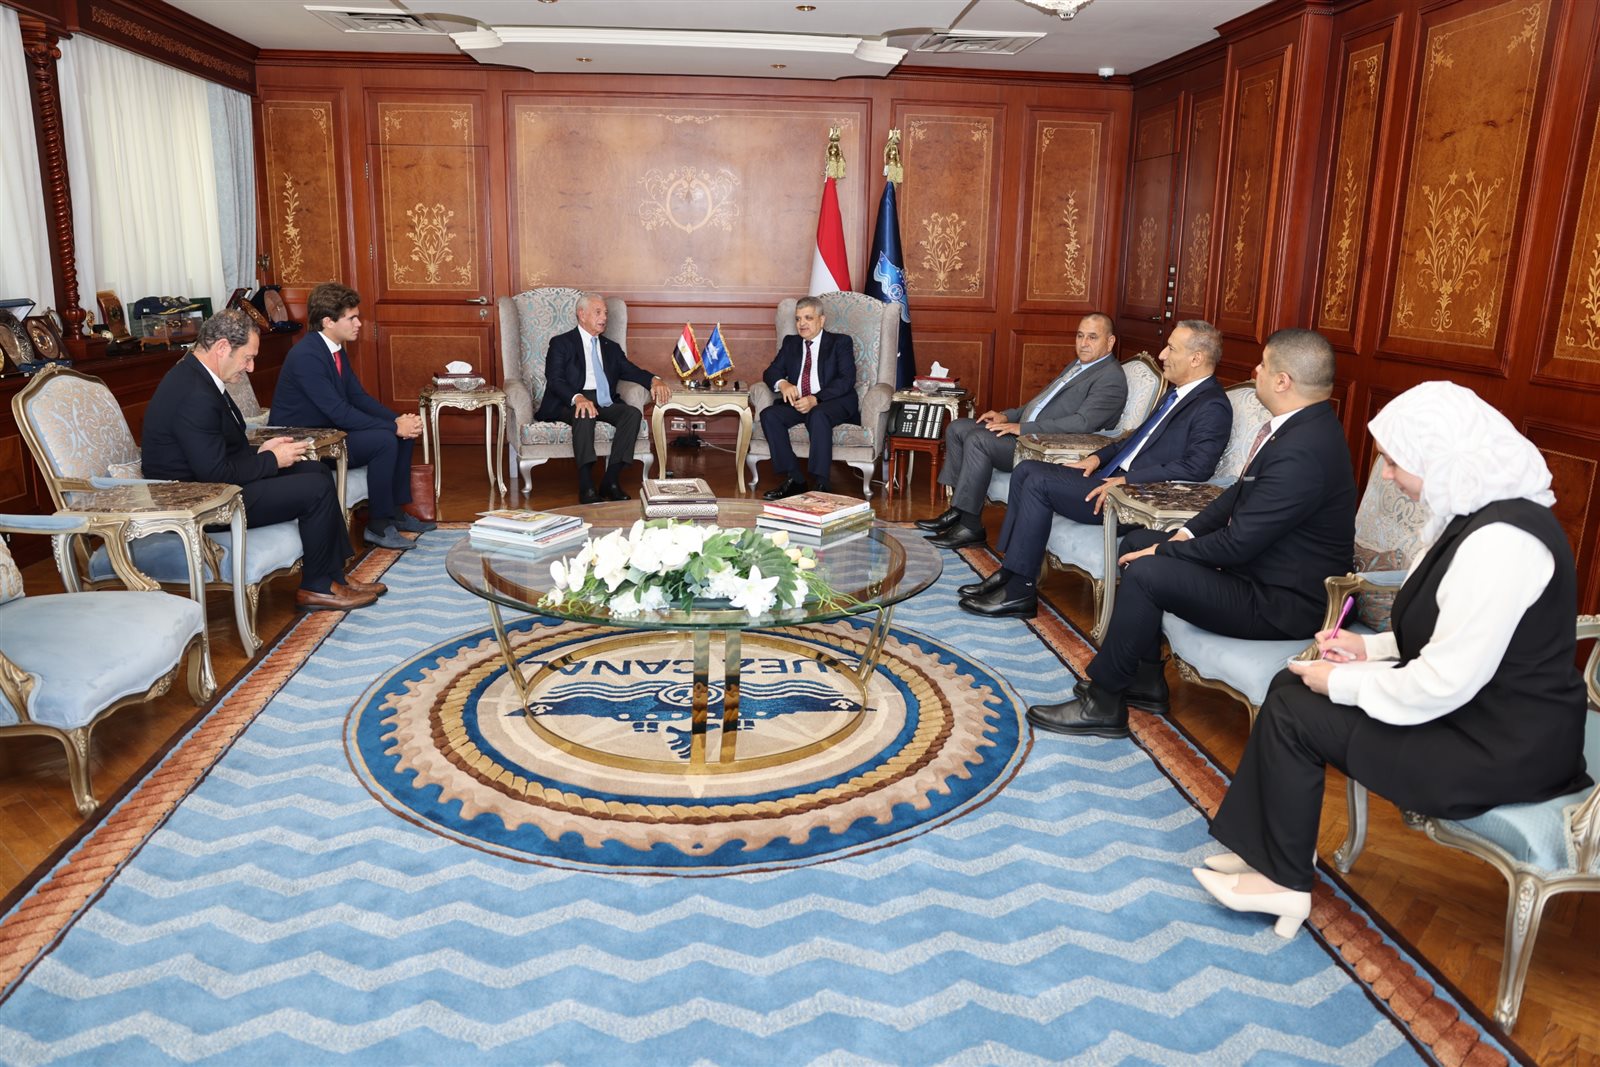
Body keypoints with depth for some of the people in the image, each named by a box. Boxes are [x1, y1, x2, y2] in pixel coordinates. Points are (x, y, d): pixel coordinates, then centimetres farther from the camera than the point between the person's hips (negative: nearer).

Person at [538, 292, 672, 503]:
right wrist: (577, 398, -28)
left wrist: (654, 380, -11)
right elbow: (554, 380, -7)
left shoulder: (611, 348, 26)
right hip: (570, 403, -5)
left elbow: (631, 371, 13)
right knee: (585, 415, -38)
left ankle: (611, 480, -28)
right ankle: (586, 486, -40)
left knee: (633, 413, -25)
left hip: (604, 402, 5)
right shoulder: (561, 343, 8)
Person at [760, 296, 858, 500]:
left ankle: (821, 483, -34)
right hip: (797, 402, 5)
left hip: (834, 403, -5)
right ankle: (794, 480, -22)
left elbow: (847, 379, -7)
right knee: (769, 415, -24)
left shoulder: (840, 342, 7)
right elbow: (771, 372, 13)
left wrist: (815, 399, -22)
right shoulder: (790, 343, 22)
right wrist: (782, 383, -14)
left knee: (818, 415, -38)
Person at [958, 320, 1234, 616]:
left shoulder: (1213, 406, -12)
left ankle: (1019, 592, -13)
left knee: (1039, 481, -20)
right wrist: (1099, 457, 11)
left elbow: (1196, 468, -23)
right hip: (1113, 475, 10)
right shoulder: (1177, 392, 18)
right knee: (1026, 469, 1)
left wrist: (1126, 480, -24)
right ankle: (1010, 572, 0)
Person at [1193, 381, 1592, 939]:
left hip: (1499, 747, -10)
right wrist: (1371, 647, 4)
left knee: (1294, 712, -8)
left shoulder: (1500, 541, -29)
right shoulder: (1480, 512, 5)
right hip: (1481, 706, 10)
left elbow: (1443, 685, -28)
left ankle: (1285, 881, 11)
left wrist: (1342, 682, -14)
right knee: (1292, 685, 5)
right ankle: (1270, 852, 15)